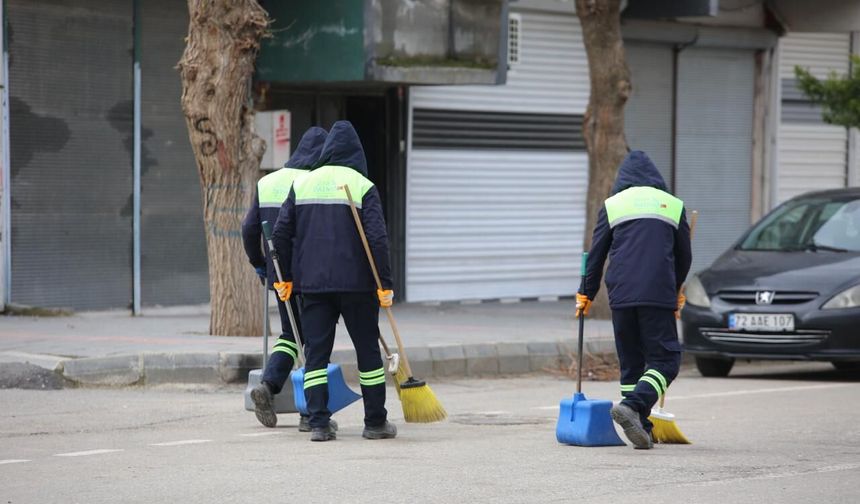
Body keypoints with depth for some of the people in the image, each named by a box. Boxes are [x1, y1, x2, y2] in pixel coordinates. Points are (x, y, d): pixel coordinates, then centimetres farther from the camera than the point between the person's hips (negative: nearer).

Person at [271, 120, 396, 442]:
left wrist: (286, 276, 16)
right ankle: (375, 423, 12)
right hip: (356, 283, -3)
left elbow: (281, 234, 6)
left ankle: (319, 423, -4)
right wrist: (385, 284, -8)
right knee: (368, 351, 8)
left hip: (312, 283, 3)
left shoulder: (302, 184, 7)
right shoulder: (363, 187, -4)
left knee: (316, 352, 5)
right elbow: (377, 238, -12)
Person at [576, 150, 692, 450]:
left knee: (631, 362, 10)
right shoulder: (673, 205, 12)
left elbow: (596, 254, 10)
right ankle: (632, 405, -25)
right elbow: (684, 256, 19)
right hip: (659, 295, -2)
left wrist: (586, 294, 21)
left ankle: (641, 430, 8)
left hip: (621, 295, 2)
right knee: (665, 359, -1)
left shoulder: (613, 205, 11)